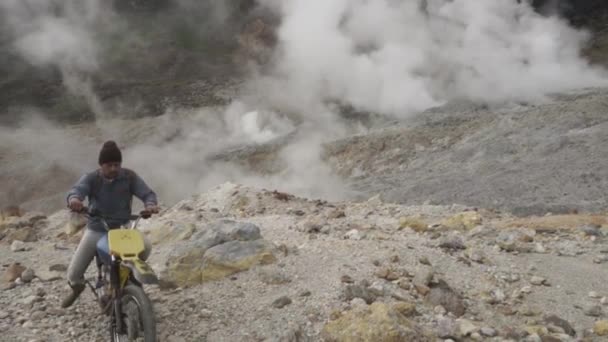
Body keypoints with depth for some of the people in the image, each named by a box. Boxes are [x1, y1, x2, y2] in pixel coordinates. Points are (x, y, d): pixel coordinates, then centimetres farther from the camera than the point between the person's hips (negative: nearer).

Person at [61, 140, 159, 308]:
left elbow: (146, 192, -12)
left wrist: (150, 204, -36)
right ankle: (77, 287, 41)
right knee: (73, 274, 0)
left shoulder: (129, 176, -5)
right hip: (96, 230, 0)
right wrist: (74, 199, -53)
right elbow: (77, 189, -27)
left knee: (145, 245, -31)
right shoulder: (91, 178, -8)